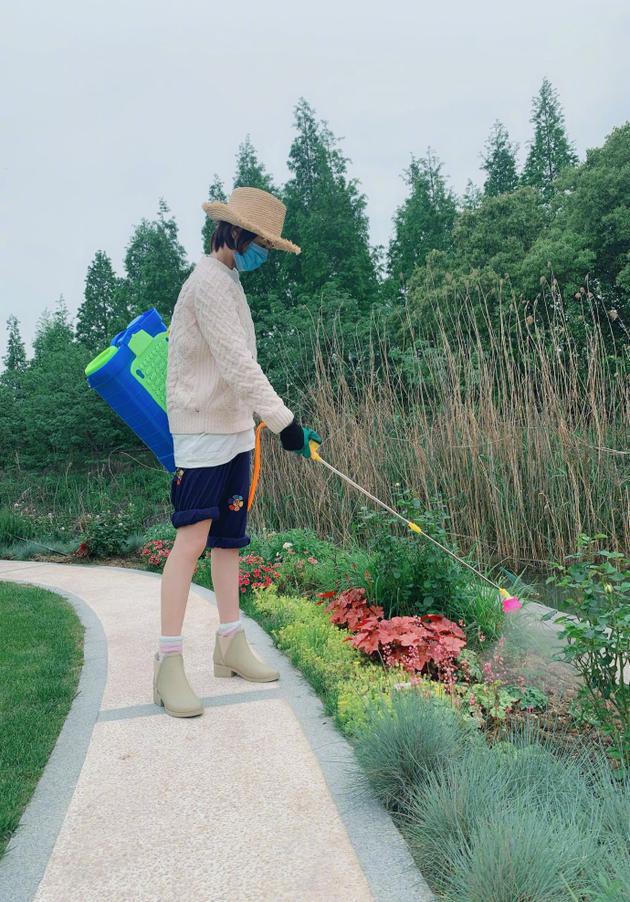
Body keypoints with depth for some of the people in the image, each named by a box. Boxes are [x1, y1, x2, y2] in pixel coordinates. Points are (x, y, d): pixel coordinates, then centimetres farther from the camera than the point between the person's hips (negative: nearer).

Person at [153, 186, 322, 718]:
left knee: (229, 538, 11)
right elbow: (238, 366, -21)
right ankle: (169, 664, -4)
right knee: (192, 540, -11)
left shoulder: (227, 281, 18)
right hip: (204, 429, -10)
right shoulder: (210, 282, -13)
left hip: (234, 428, 10)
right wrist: (284, 421, -24)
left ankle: (231, 644, 19)